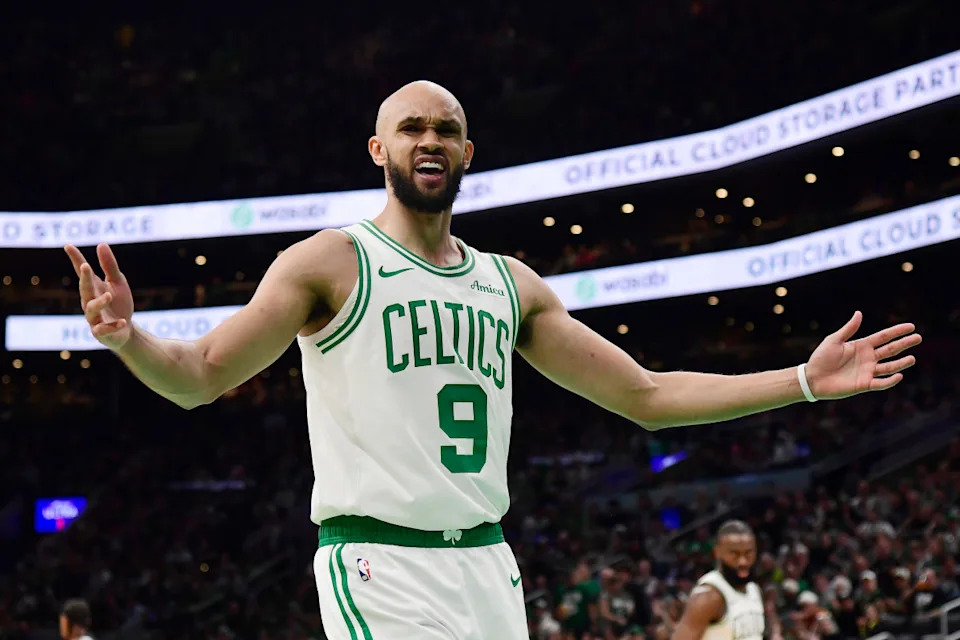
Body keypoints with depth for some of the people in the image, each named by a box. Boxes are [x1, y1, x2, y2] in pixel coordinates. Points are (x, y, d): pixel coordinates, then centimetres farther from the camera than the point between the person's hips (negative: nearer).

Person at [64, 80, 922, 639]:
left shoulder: (512, 285, 16)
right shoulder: (330, 262, 1)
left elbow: (645, 396, 18)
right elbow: (201, 375, -4)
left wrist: (806, 381, 12)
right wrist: (130, 338, -28)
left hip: (486, 563, 6)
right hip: (379, 563, -6)